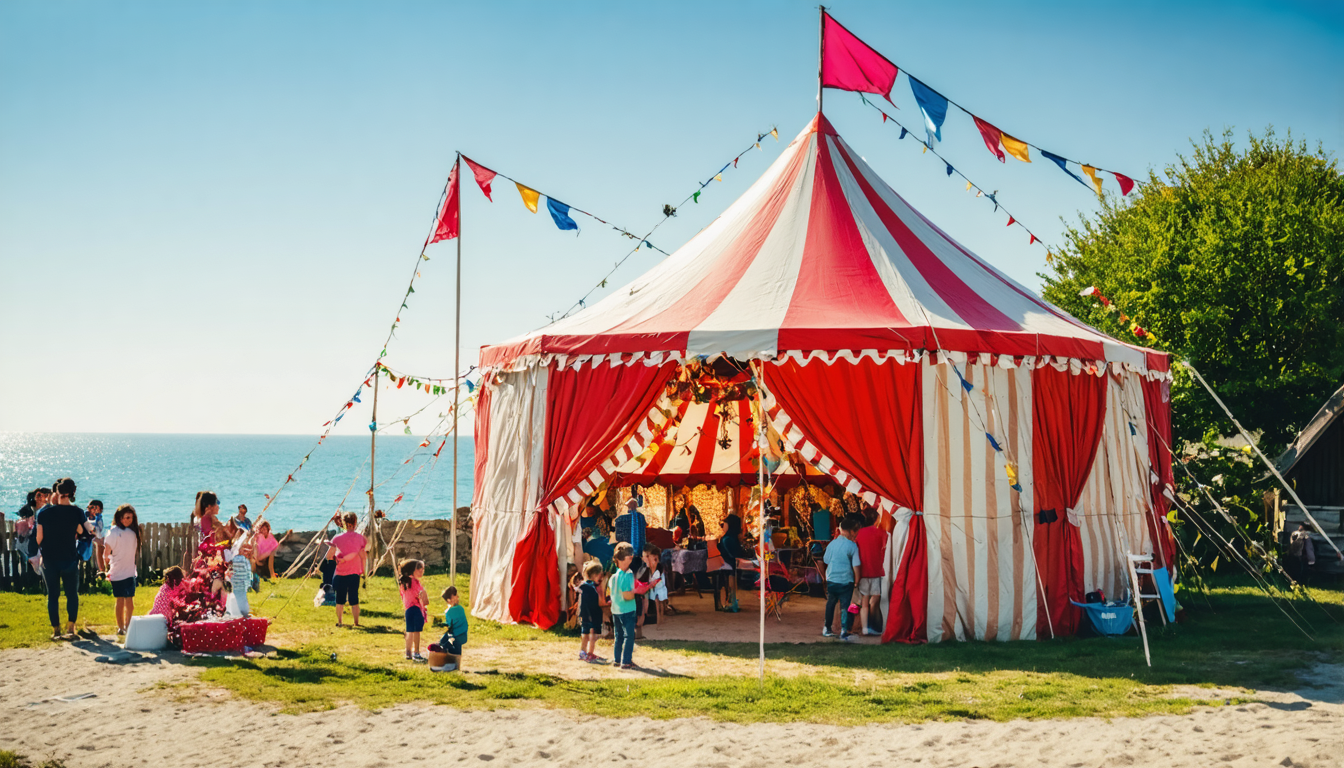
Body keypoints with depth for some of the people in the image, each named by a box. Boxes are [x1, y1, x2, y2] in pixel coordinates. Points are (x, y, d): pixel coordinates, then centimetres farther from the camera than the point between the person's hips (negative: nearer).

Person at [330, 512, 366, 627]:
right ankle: (356, 622, 6)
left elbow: (329, 556, -7)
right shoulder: (360, 538, -5)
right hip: (355, 573, 0)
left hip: (340, 573, 0)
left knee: (340, 600, 10)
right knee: (354, 599, 6)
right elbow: (362, 556, -4)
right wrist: (363, 570, 7)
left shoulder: (338, 538, -6)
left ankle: (339, 621, 13)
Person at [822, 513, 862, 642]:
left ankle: (827, 629, 28)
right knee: (845, 605, -1)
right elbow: (855, 566, -12)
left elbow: (826, 560, 13)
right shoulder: (852, 546, -12)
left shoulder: (832, 543, 2)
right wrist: (857, 580, -2)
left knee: (830, 603, 19)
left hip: (831, 579, 5)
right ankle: (844, 631, -6)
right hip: (846, 580, -5)